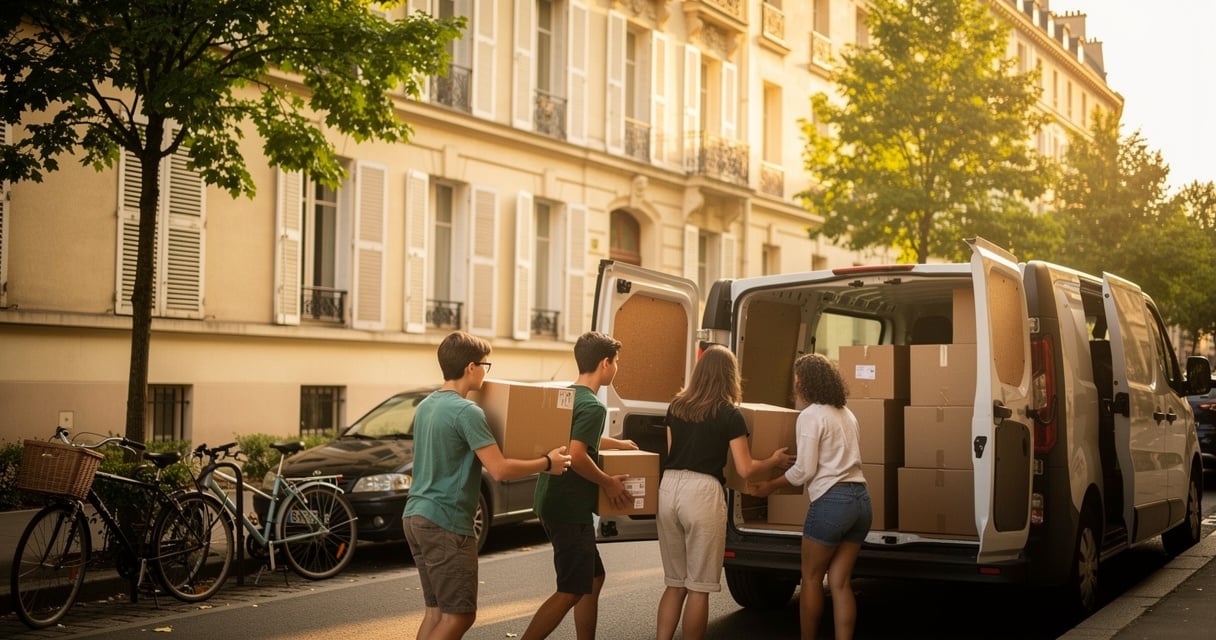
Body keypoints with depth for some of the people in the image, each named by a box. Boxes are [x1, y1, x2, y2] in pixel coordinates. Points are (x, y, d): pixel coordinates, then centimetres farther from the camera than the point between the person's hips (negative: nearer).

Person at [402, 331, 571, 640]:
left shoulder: (426, 406, 12)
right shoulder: (467, 412, -16)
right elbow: (500, 470, -20)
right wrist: (547, 463, -7)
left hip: (416, 516, 9)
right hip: (446, 522, -9)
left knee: (437, 611, 14)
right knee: (459, 615, -2)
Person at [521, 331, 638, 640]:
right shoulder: (593, 406, -18)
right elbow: (576, 456, -29)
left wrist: (617, 444, 41)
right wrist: (608, 482, -15)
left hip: (554, 504, 10)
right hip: (571, 510, -10)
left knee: (593, 579, 19)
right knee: (570, 592, -3)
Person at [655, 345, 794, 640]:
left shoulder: (676, 406, 11)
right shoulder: (730, 414, -4)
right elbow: (745, 469, -2)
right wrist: (775, 461, 16)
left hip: (668, 488, 6)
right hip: (702, 492, -5)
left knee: (675, 582, 16)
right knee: (699, 586, 6)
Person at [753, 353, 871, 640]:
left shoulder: (810, 415, -8)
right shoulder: (846, 413, 16)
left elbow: (804, 470, -10)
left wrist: (771, 485, 4)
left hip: (832, 501, -7)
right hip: (860, 499, 7)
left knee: (811, 578, 9)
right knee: (840, 583, 8)